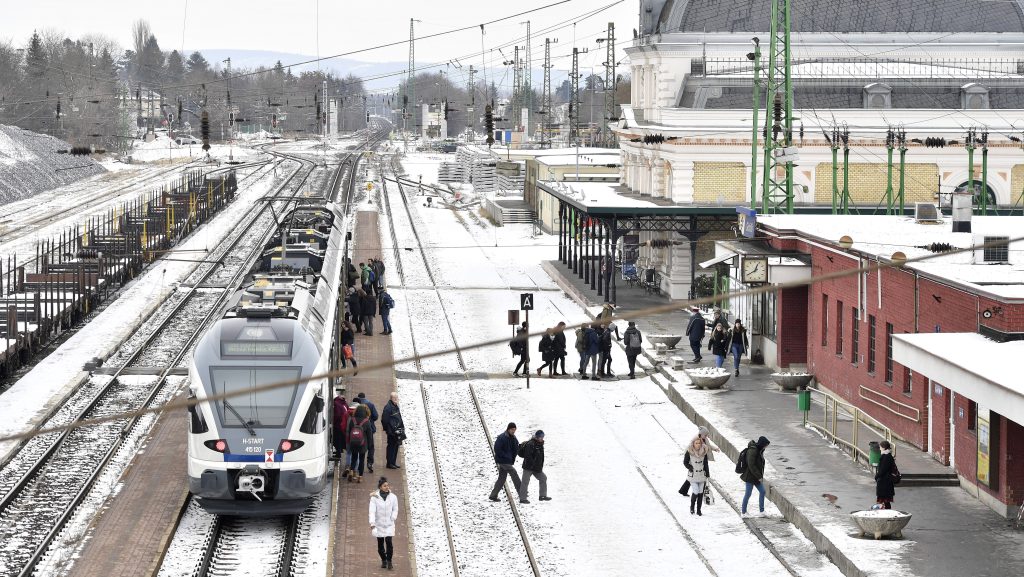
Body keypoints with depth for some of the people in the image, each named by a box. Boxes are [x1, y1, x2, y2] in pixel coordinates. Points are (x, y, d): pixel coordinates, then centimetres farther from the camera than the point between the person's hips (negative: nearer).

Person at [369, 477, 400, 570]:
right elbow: (372, 511, -13)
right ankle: (383, 561, 27)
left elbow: (395, 509, 8)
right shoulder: (374, 497, -8)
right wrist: (372, 524, -22)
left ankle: (389, 561, -1)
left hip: (389, 524, 0)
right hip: (379, 524, 0)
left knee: (388, 541, -15)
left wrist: (393, 518, -9)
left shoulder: (393, 497, -2)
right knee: (380, 544, 7)